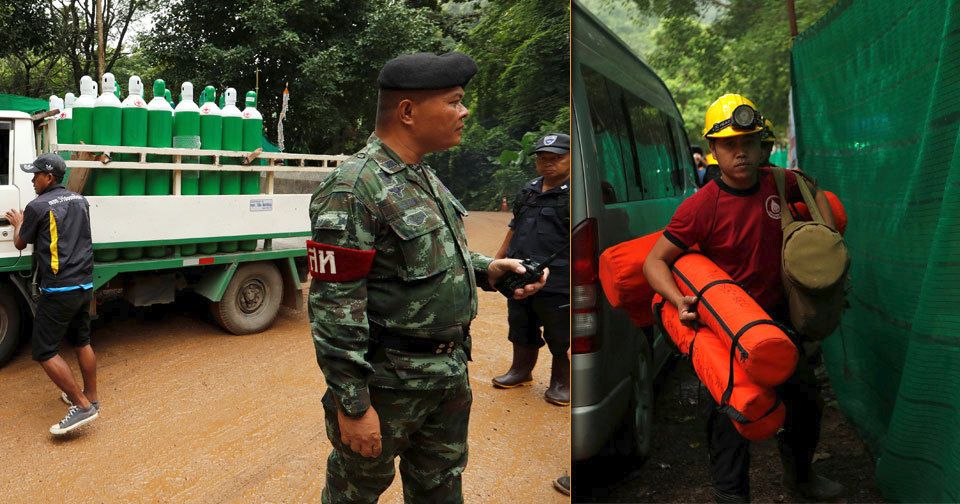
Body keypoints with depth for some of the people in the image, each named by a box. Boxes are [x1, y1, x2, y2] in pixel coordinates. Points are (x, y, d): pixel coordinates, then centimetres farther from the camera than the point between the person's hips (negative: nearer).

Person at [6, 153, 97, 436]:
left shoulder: (38, 206, -11)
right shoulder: (80, 201, 9)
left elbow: (20, 244, 5)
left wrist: (18, 224, 24)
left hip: (59, 289, -7)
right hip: (85, 284, 8)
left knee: (44, 352, -2)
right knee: (82, 341, 19)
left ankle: (83, 406, -5)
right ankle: (91, 397, 27)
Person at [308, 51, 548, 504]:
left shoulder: (425, 176, 7)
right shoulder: (353, 189, -22)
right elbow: (334, 307, -22)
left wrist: (487, 270, 2)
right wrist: (352, 405, -20)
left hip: (451, 376, 8)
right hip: (388, 382, -8)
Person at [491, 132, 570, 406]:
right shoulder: (528, 191, 14)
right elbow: (514, 228, 22)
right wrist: (497, 260, 21)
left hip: (556, 282, -7)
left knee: (560, 338, 5)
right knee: (521, 331, 20)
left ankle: (561, 382, 23)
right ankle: (521, 370, 39)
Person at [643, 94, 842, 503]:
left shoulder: (775, 184, -6)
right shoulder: (700, 207, -23)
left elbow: (812, 190, 18)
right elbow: (655, 261, -21)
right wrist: (680, 301, -38)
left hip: (779, 312, 7)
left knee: (806, 399, 21)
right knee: (733, 412, -3)